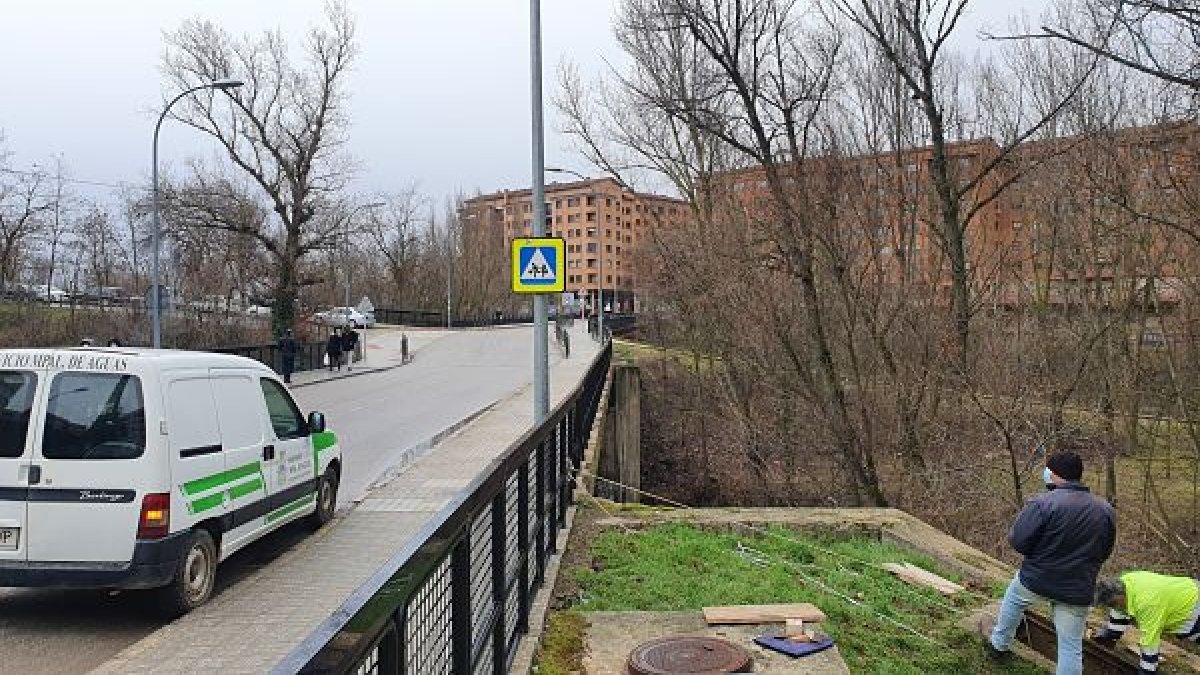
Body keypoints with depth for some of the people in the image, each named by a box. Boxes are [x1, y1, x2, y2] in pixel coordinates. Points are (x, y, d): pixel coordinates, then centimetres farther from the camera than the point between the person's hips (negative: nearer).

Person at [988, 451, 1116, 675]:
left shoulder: (1042, 503, -21)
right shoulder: (1106, 510, -1)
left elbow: (1017, 541, -19)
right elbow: (1104, 552, 10)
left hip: (1035, 580, -3)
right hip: (1077, 591, 3)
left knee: (1012, 600, 29)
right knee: (1071, 646, 9)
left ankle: (999, 645, 43)